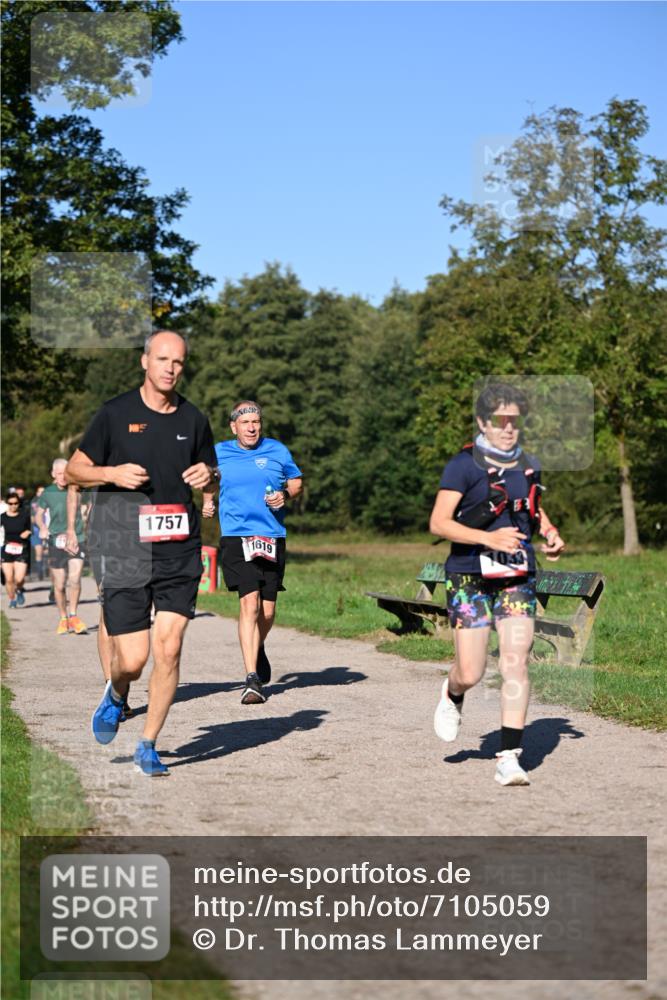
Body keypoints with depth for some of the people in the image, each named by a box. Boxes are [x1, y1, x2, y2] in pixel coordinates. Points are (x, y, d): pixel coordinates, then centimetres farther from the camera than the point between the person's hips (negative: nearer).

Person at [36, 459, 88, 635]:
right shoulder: (48, 493, 0)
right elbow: (39, 513, 13)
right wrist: (43, 527, -6)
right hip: (56, 542, 1)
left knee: (75, 579, -17)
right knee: (59, 585, 4)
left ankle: (73, 615, 0)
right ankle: (63, 619, 23)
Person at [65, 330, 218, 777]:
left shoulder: (194, 419, 9)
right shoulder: (115, 414, 0)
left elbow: (211, 471, 23)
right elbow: (75, 470, 6)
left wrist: (207, 475, -1)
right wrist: (112, 473, -13)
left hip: (180, 554, 2)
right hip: (125, 554, -2)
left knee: (169, 648, -5)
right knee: (133, 659, -5)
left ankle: (149, 746, 11)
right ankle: (116, 694, 32)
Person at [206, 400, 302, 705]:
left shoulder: (277, 451, 7)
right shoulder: (218, 452, 7)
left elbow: (296, 482, 16)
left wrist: (285, 494, -3)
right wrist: (207, 501, 16)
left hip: (273, 538, 2)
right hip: (235, 537, -2)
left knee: (267, 609, 7)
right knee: (249, 602, -17)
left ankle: (258, 649, 42)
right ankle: (252, 679, -18)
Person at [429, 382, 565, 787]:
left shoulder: (529, 465, 10)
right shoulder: (463, 465, -7)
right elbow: (439, 522, -12)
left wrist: (551, 533, 9)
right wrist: (488, 538, -23)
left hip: (518, 578, 4)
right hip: (470, 578, -3)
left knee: (516, 663, -10)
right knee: (471, 673, -2)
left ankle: (509, 757, -6)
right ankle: (453, 696, 36)